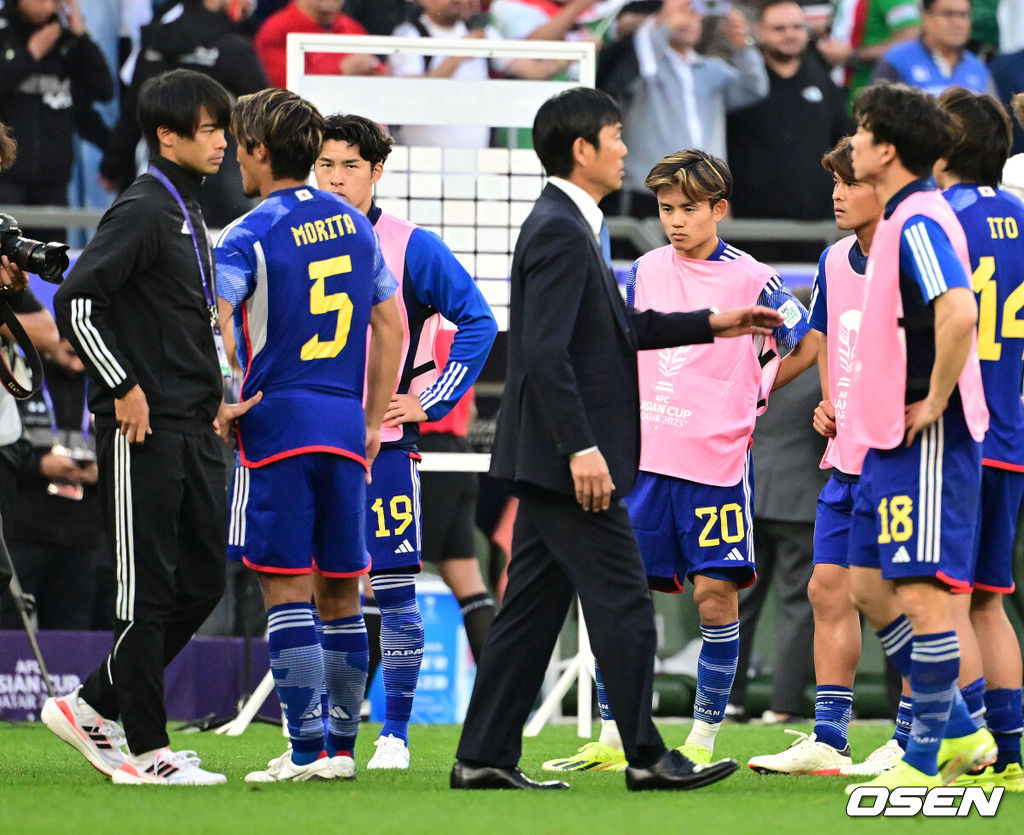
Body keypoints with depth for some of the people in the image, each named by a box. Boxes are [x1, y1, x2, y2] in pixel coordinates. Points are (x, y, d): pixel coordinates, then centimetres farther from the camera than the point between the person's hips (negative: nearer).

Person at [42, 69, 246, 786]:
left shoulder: (187, 214, 17)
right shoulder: (142, 211, -12)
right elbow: (75, 299, -19)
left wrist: (211, 394, 17)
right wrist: (124, 387, -18)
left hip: (193, 431, 9)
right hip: (143, 430, -9)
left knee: (203, 581, 10)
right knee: (149, 588, -5)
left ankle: (91, 708, 18)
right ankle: (148, 751, 0)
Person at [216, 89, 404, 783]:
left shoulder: (250, 237, -7)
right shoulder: (354, 225, 12)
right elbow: (391, 326, 15)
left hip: (279, 421, -5)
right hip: (346, 428, 6)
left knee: (288, 590, -5)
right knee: (341, 594, 10)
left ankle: (308, 748, -10)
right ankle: (342, 745, 14)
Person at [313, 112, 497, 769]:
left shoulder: (411, 248, -2)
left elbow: (478, 321, 0)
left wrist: (432, 401, -4)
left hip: (383, 444, -3)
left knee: (394, 591, -2)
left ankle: (395, 735, 6)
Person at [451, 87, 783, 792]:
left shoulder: (569, 226, 16)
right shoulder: (561, 232, -16)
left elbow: (617, 327, 26)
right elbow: (546, 351, -23)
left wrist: (713, 325, 26)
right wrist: (581, 449, -26)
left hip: (552, 461, 10)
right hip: (568, 459, -10)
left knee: (533, 607, 10)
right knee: (622, 602, -4)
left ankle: (484, 758, 11)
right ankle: (647, 757, 1)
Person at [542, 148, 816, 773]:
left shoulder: (751, 280, -3)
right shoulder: (646, 271, 10)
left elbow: (810, 346, 7)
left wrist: (752, 394, 8)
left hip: (718, 461, -4)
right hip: (645, 458, 4)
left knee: (716, 595, -4)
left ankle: (704, 739, 7)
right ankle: (612, 740, 5)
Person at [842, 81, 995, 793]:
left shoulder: (920, 221, -16)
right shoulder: (902, 220, 15)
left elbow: (960, 312, -31)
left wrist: (934, 403, -22)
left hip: (926, 443, -11)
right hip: (890, 441, 11)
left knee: (921, 594, -7)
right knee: (868, 588, 12)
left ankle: (929, 759, -1)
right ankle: (959, 732, 18)